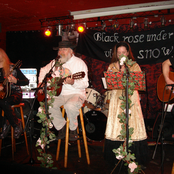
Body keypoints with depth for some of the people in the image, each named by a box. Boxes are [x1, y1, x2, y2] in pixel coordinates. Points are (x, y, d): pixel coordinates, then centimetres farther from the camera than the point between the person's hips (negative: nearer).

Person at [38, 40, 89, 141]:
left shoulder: (79, 63, -4)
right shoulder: (55, 62, 13)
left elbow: (85, 84, -11)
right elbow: (44, 70, 29)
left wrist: (73, 82, -30)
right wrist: (41, 82, 12)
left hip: (75, 94, -5)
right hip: (58, 94, 5)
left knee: (70, 105, -36)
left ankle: (73, 129, -6)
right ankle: (61, 127, -1)